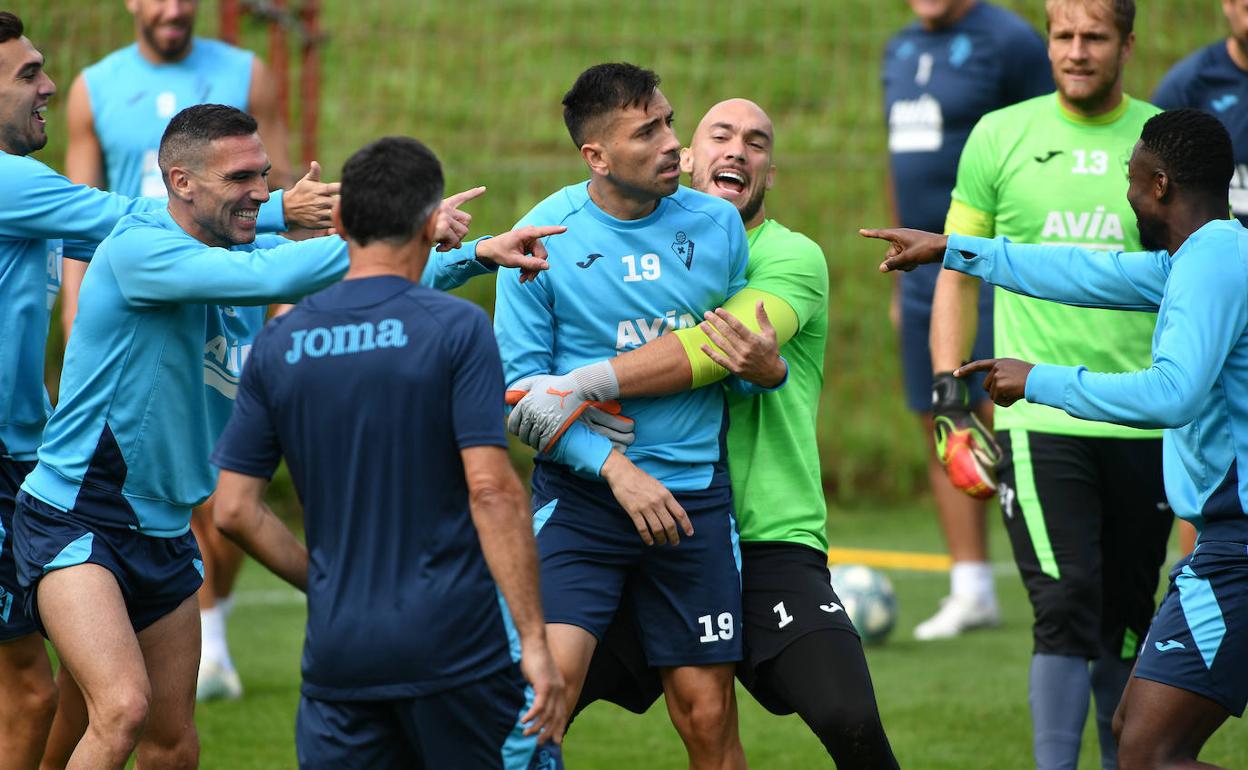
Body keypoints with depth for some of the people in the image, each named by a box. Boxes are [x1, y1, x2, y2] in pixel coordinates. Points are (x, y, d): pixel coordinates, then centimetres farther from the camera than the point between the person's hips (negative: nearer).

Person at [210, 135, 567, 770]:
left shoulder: (279, 345, 5)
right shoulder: (456, 328, -7)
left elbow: (234, 510, 4)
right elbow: (491, 490, -13)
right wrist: (534, 642, -12)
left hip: (339, 648, 3)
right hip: (456, 644, -3)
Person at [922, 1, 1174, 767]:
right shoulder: (1001, 137, 3)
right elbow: (959, 273, 9)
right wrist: (950, 393, 1)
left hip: (1146, 421, 2)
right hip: (1039, 415, -2)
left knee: (1127, 619, 9)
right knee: (1066, 609, -13)